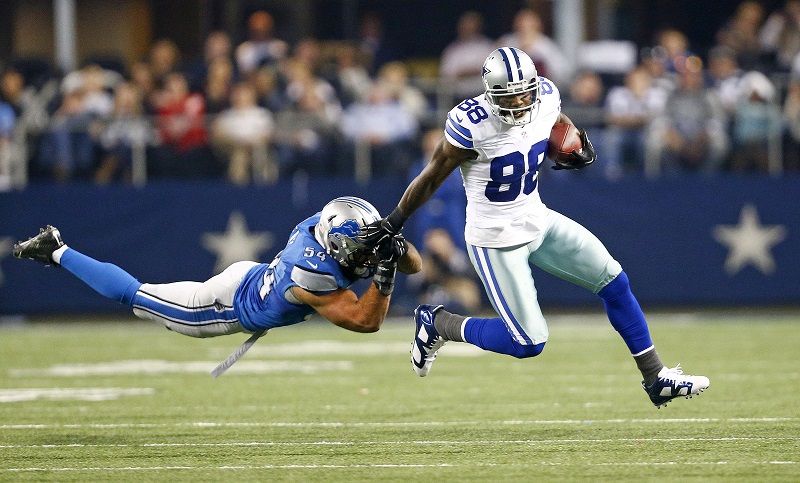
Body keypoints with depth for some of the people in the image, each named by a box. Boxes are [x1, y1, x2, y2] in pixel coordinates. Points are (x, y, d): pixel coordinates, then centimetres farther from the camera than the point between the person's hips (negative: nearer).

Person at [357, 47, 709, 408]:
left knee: (614, 283, 2)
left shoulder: (545, 97, -9)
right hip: (496, 240, -7)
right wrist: (393, 224, -3)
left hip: (538, 220, 7)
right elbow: (432, 177, -12)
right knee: (529, 344, -5)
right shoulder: (471, 124, -26)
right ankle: (437, 324, 16)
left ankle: (656, 378, 15)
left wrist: (580, 149, -2)